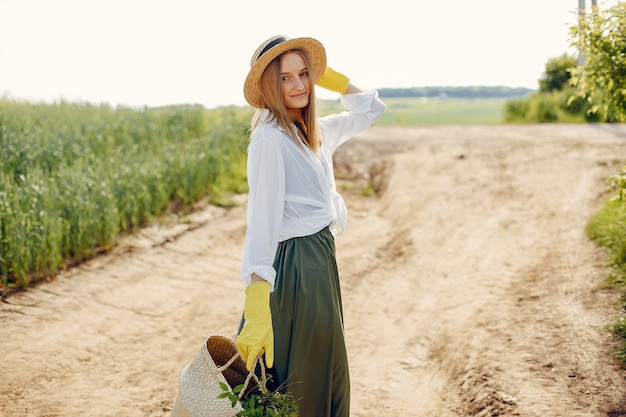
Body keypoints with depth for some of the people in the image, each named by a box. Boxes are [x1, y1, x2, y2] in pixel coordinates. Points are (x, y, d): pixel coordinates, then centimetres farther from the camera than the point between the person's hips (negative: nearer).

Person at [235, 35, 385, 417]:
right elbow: (262, 223, -24)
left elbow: (372, 109, 22)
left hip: (322, 260, 9)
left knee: (328, 380, 21)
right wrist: (257, 306, -31)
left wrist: (326, 75, 10)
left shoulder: (317, 132, 8)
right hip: (294, 267, -9)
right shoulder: (269, 138, -17)